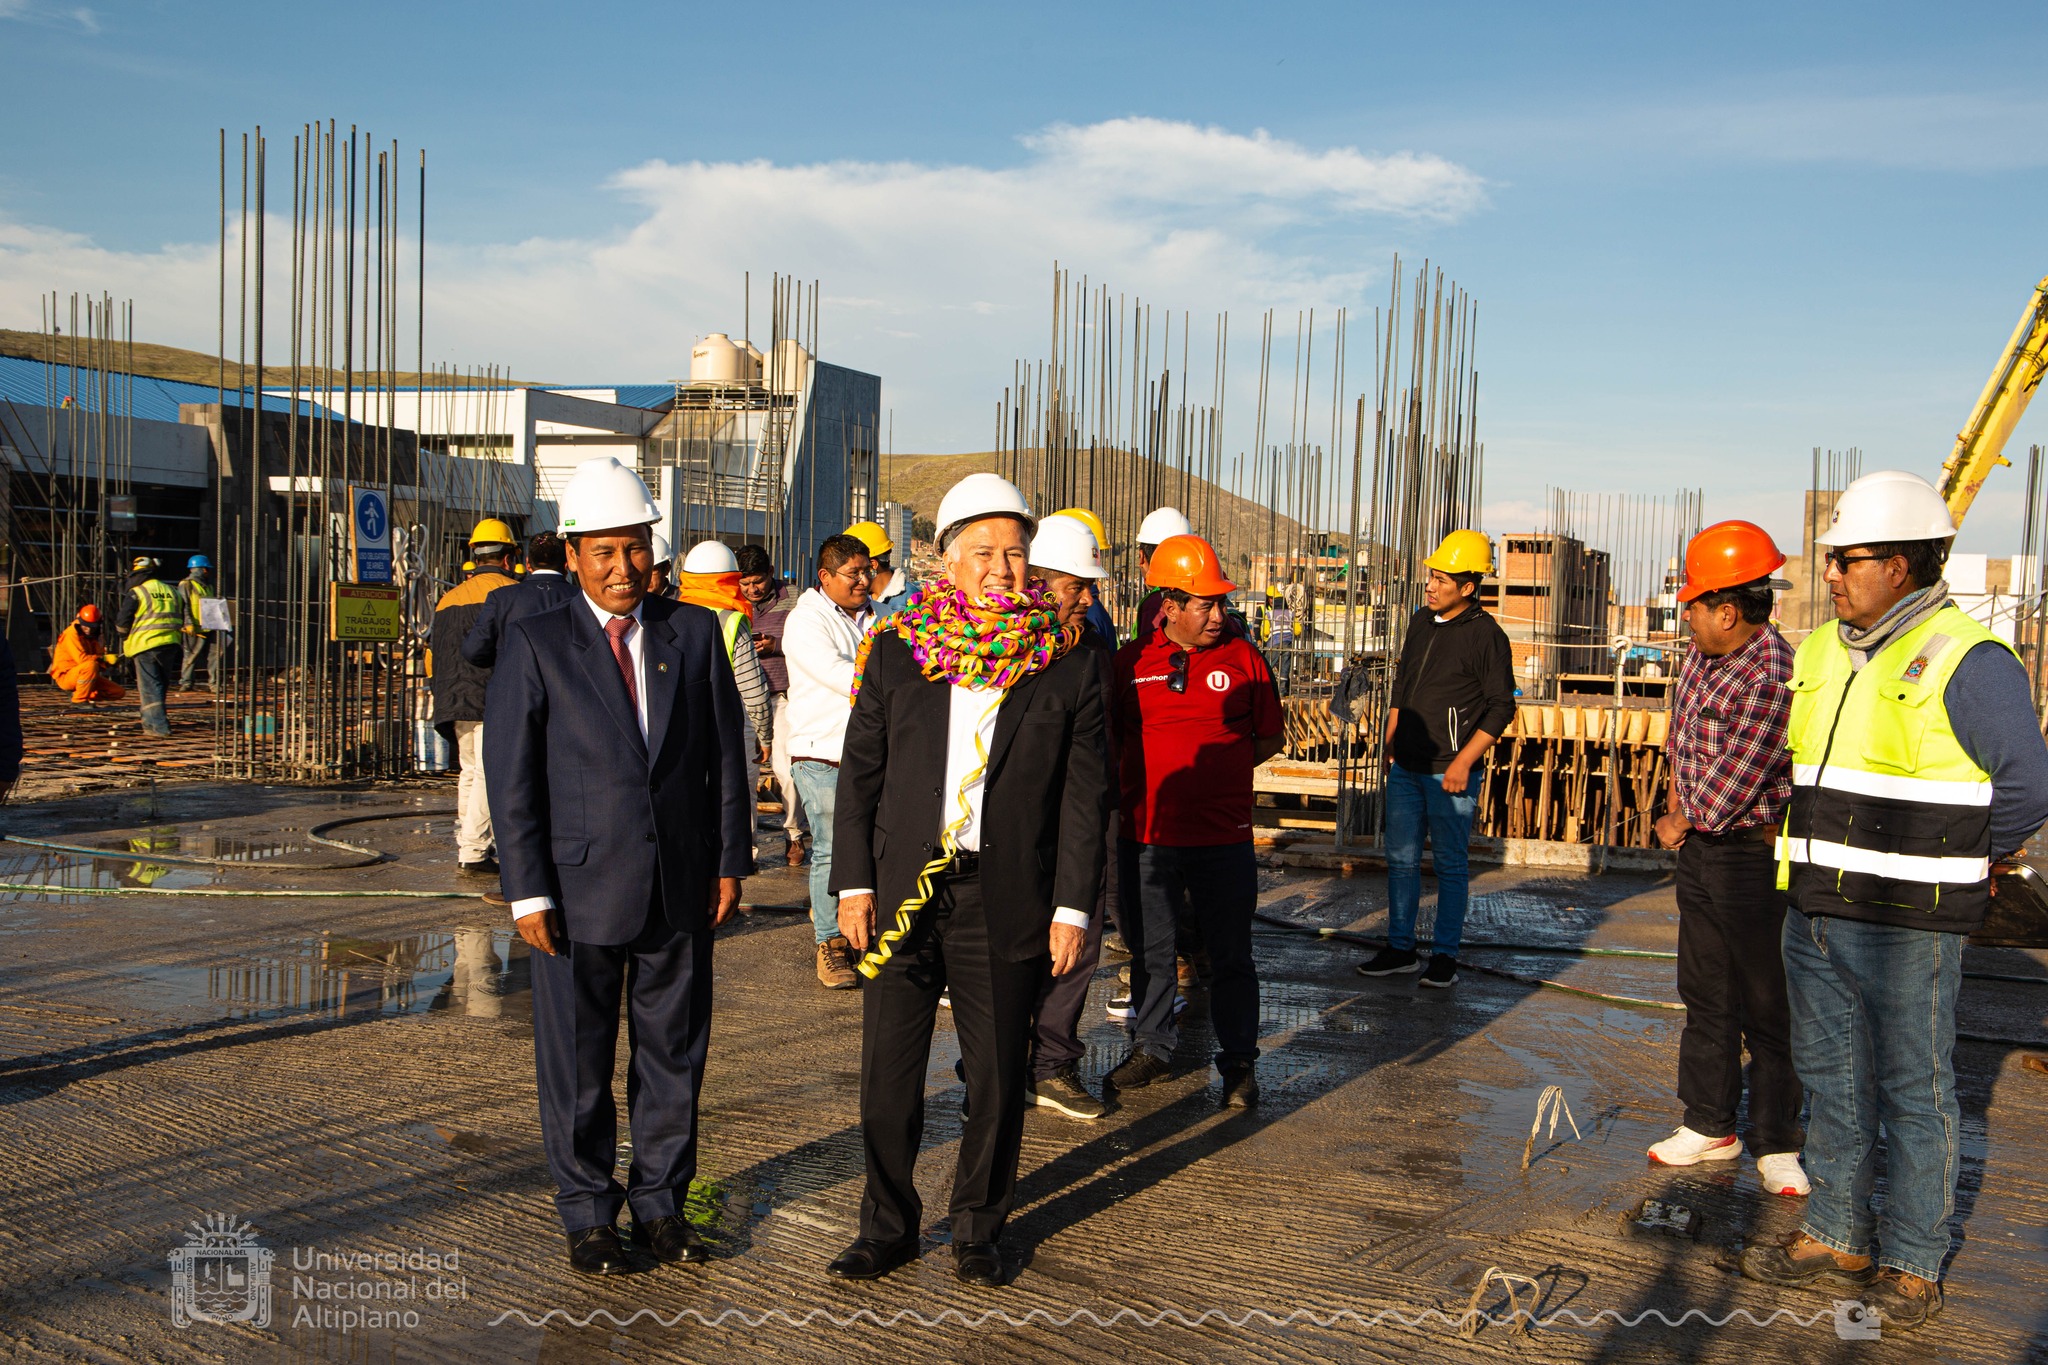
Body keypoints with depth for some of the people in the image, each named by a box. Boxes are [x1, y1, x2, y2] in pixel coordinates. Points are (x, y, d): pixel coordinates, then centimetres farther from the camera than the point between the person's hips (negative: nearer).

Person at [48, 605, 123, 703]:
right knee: (91, 665, -40)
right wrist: (105, 659, -31)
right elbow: (81, 658, -28)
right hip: (66, 677, -8)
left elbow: (98, 656, 0)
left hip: (81, 676, 8)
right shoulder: (71, 634, -15)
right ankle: (79, 700, -26)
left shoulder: (91, 636, 11)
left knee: (119, 692, -2)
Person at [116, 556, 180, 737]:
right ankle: (151, 720, 29)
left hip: (145, 646, -6)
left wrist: (126, 640, 17)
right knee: (162, 685, 17)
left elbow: (123, 625, -4)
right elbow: (178, 619, 17)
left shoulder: (136, 594, -5)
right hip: (170, 644, 6)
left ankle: (158, 725, -9)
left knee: (150, 686, -2)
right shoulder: (171, 591, 13)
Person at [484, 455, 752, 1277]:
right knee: (578, 1063, 8)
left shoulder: (694, 632, 4)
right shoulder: (534, 645, -3)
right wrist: (528, 893, -9)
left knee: (673, 1056, 12)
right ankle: (588, 1216, 25)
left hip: (682, 888, 2)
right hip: (580, 891, -2)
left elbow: (726, 754, 7)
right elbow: (511, 777, -5)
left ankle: (660, 1203, 29)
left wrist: (730, 863, 3)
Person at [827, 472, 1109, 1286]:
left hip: (1007, 903, -1)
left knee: (997, 1079, 9)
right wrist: (853, 883, 0)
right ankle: (888, 1227, 27)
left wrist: (1072, 908, -3)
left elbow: (1084, 795, 1)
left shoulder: (1066, 665, 0)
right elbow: (860, 771, 6)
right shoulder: (896, 649, 3)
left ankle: (979, 1231, 29)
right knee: (888, 1073, 8)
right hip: (902, 892, 1)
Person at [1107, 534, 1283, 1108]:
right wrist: (1151, 777, -1)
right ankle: (1152, 1045, 33)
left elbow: (1270, 737, 9)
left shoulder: (1242, 657, 2)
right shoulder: (1132, 660, 3)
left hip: (1223, 837, -1)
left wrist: (1217, 767, -1)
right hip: (1145, 833, 1)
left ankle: (1239, 1062, 21)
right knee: (1150, 950, 14)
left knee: (1230, 955, 6)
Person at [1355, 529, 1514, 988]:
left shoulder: (1486, 635, -10)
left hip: (1451, 774, -6)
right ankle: (1399, 948, 19)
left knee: (1450, 865, 3)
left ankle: (1444, 955, 13)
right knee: (1400, 859, 9)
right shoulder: (1421, 622, 10)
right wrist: (1391, 744, 18)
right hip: (1406, 768, 7)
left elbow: (1501, 707, -10)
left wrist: (1463, 762, -15)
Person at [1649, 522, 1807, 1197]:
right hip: (1701, 849, 9)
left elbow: (1730, 785, -21)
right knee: (1705, 996, 16)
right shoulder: (1700, 654, 6)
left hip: (1756, 856, -9)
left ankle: (1776, 1144, 16)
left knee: (1768, 1007, 3)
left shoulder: (1773, 677, -23)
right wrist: (1677, 807, 9)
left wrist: (1682, 823, -4)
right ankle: (1710, 1127, 28)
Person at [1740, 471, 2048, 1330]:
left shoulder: (1964, 660, -13)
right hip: (1816, 913, 8)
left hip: (1906, 926, -7)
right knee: (1831, 1077, 15)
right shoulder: (1820, 652, 10)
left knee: (1914, 1091, 5)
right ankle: (1836, 1240, 29)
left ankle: (1913, 1267, 18)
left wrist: (1957, 864, -1)